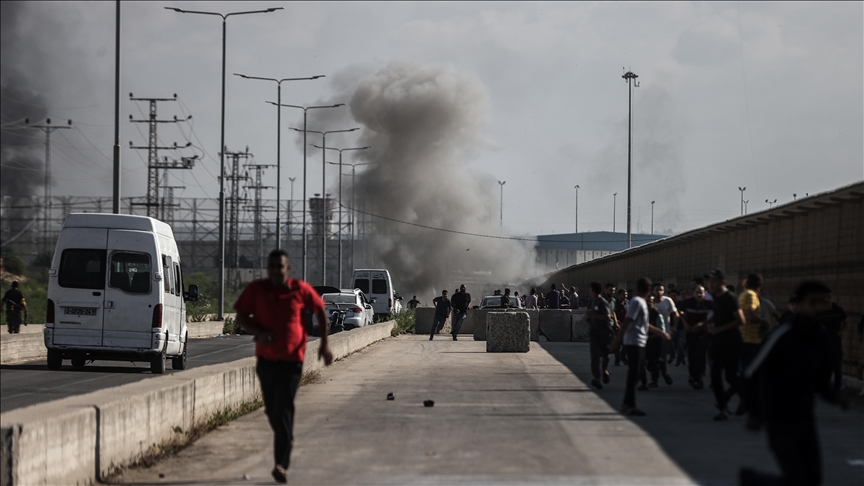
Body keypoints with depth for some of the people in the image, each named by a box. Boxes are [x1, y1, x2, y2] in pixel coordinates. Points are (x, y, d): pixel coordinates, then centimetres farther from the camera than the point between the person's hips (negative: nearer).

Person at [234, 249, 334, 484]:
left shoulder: (300, 289, -6)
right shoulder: (256, 289, -3)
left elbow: (320, 310, 9)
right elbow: (241, 317, 2)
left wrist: (324, 343, 4)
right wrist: (259, 332, -17)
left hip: (292, 360, -3)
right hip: (266, 359, 3)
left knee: (284, 410, -13)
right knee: (272, 410, 14)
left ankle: (282, 463, -16)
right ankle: (284, 445, 40)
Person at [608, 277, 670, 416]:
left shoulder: (640, 302, 16)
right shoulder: (637, 302, -14)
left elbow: (644, 324, 26)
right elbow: (626, 322, -20)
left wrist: (660, 332, 31)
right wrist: (616, 341, -24)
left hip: (637, 343, 9)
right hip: (634, 342, -9)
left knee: (633, 374, 12)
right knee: (633, 375, -7)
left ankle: (627, 404, 17)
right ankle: (630, 406, -6)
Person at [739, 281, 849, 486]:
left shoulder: (821, 340, 3)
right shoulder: (782, 337, -19)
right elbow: (750, 375, -14)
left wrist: (833, 396, -4)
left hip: (806, 420, 7)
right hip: (780, 422, -7)